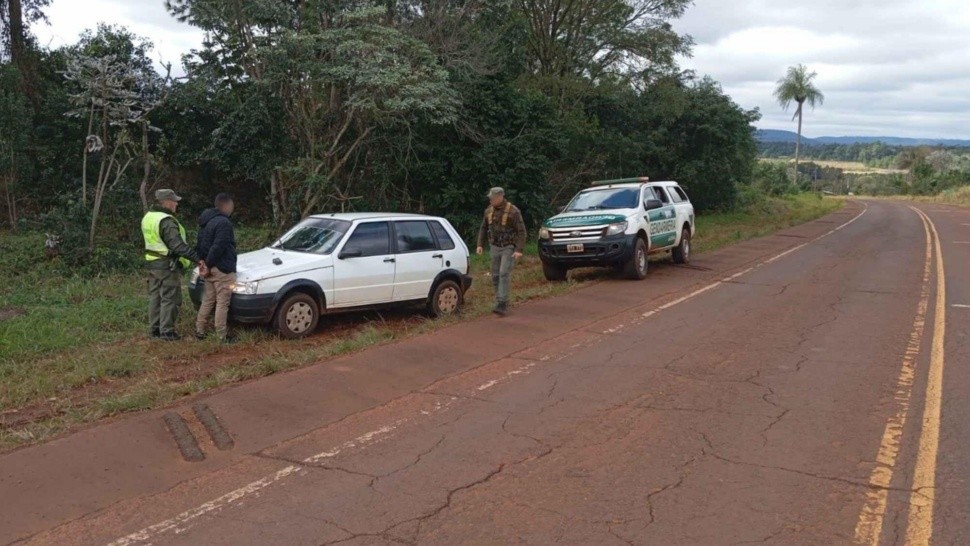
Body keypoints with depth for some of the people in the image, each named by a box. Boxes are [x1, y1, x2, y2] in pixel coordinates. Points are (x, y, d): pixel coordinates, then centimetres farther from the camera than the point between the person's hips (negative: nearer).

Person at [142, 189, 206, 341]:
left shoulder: (148, 217, 10)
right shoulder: (166, 221, -21)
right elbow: (178, 246, -28)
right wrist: (198, 259, -32)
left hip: (152, 263, 9)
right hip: (167, 266, -9)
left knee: (155, 297, 16)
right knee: (170, 299, -1)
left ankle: (155, 329, 24)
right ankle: (167, 331, 2)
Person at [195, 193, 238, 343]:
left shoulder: (206, 221, 15)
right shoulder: (224, 222, -18)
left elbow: (200, 244, 19)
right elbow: (218, 247, -24)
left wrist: (204, 262, 16)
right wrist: (208, 264, -16)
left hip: (211, 268, 10)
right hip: (222, 269, -10)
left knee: (208, 300, 17)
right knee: (222, 303, -5)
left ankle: (200, 330, 22)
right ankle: (222, 336, -1)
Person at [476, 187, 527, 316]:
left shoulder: (513, 211, -13)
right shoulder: (489, 210, 4)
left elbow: (521, 231, -13)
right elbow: (483, 228, 15)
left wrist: (519, 250, -20)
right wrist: (480, 244, 5)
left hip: (508, 248, -6)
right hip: (494, 247, 6)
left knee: (504, 274, -16)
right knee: (496, 276, 7)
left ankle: (502, 305, -19)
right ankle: (501, 304, 19)